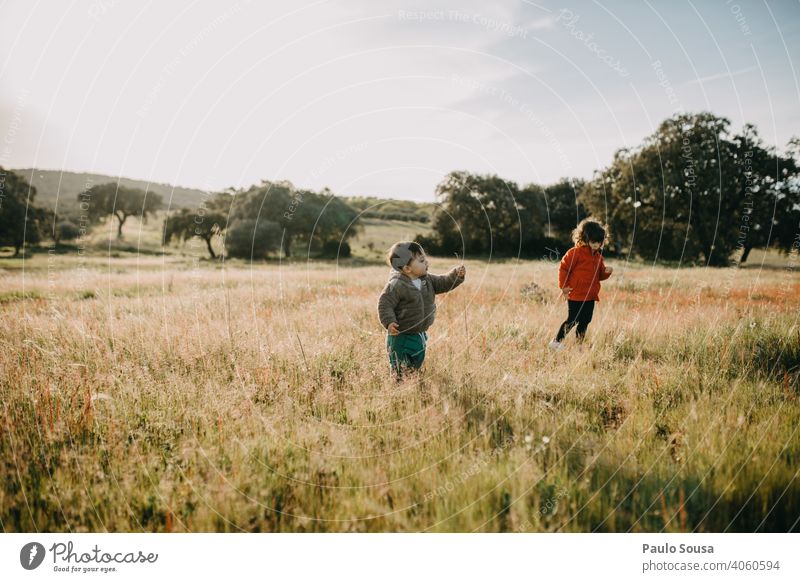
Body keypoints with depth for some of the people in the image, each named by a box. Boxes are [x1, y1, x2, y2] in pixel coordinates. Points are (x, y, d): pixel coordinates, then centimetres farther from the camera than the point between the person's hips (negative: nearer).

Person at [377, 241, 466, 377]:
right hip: (401, 336, -8)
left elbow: (443, 283, 8)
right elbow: (385, 304, -19)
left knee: (417, 366, 21)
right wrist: (389, 322, -30)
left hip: (420, 335, 8)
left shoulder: (427, 279, 4)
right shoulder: (396, 285, -21)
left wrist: (457, 275, -9)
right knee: (400, 371, -2)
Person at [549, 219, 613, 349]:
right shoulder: (575, 252, -11)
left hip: (590, 296, 7)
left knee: (585, 321, 11)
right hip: (576, 295, -7)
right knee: (573, 320, -4)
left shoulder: (598, 257, 13)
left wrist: (606, 272, -2)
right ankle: (557, 341, 8)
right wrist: (564, 286, -11)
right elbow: (563, 268, -10)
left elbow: (599, 275, 21)